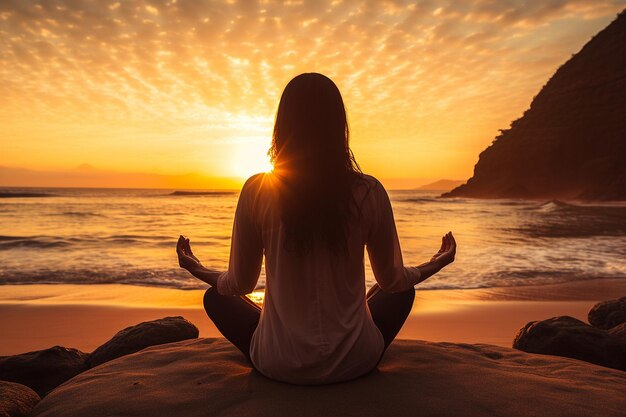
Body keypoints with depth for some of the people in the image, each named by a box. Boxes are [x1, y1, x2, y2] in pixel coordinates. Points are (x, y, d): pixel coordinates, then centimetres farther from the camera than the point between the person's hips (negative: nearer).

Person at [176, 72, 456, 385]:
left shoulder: (257, 191, -12)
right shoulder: (368, 192, -11)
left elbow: (240, 284, -2)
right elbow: (392, 280, 0)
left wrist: (199, 271, 20)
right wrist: (434, 266, 21)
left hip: (280, 367, -1)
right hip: (355, 364, 1)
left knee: (216, 298, 25)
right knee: (403, 292, 29)